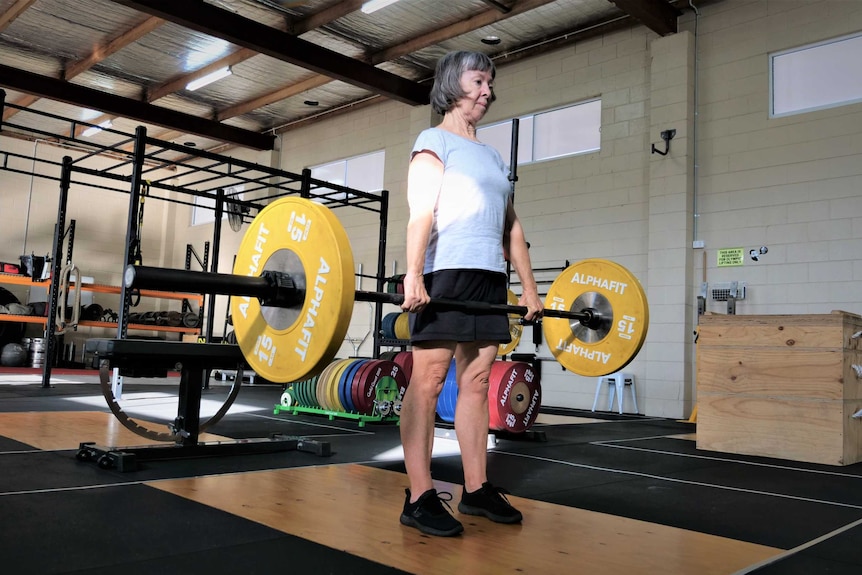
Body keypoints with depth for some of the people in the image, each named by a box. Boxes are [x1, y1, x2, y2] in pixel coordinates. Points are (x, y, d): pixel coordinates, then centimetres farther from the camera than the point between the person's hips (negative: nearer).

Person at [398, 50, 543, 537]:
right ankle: (420, 497, -4)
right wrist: (414, 275, -23)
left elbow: (512, 228, 21)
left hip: (490, 278, 7)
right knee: (429, 380, -7)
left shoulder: (493, 156, 24)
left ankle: (477, 489, 13)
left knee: (477, 382, 6)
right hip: (446, 273, -7)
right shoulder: (435, 140, 4)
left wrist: (530, 289, 15)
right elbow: (421, 212, -11)